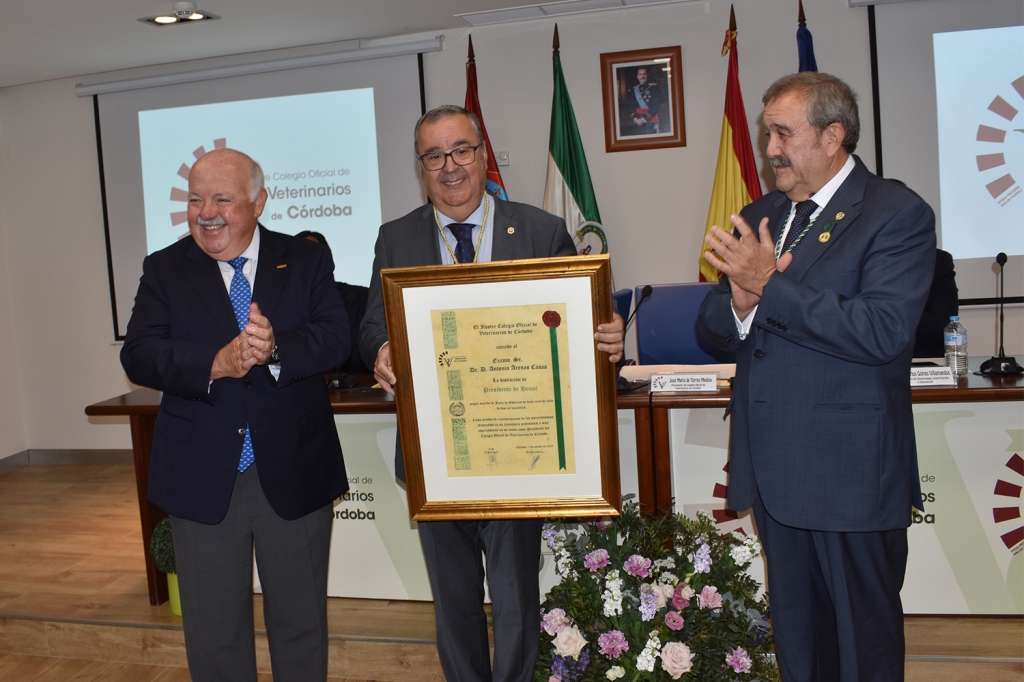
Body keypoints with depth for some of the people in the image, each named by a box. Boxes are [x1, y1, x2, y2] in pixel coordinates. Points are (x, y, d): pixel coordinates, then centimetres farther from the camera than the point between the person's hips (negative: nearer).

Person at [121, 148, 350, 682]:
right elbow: (138, 356, -9)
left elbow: (335, 338, -12)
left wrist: (275, 350, -31)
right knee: (213, 635, 13)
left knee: (301, 625, 15)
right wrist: (215, 364, -26)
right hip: (201, 478, 1)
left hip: (294, 473, 0)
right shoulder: (163, 269, 3)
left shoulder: (307, 262, 2)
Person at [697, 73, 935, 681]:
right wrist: (739, 302, -14)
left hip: (852, 472, -6)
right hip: (775, 469, 6)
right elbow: (713, 324, 9)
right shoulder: (758, 218, 12)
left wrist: (768, 285, -21)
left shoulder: (898, 214, -9)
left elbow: (882, 332, -22)